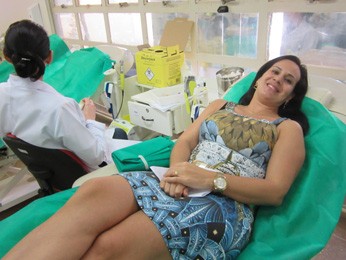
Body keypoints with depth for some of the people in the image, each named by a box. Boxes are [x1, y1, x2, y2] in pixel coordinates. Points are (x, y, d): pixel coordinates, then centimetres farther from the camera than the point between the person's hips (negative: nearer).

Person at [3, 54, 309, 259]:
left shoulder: (288, 128, 12)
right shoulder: (220, 105, 24)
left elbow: (275, 192, 0)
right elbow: (184, 140, 14)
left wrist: (211, 179, -14)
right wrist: (178, 169, -10)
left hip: (227, 204, -3)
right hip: (181, 184, 4)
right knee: (94, 192, -29)